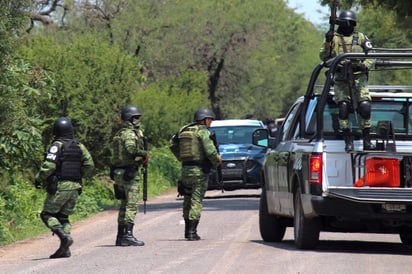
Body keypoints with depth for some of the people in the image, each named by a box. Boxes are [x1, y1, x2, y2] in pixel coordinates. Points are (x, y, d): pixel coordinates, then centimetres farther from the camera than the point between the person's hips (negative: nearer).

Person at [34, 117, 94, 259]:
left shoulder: (57, 145, -9)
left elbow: (49, 166, -19)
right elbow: (89, 165, 6)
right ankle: (65, 249, 5)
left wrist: (38, 179, -5)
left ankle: (64, 236, -18)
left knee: (47, 215, 3)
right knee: (63, 216, 14)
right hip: (74, 188, 6)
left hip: (59, 187, -6)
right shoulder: (79, 146, 8)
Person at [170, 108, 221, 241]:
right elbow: (210, 150, -20)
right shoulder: (203, 131, -11)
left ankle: (188, 230, 23)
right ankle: (192, 232, -6)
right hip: (200, 170, -6)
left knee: (188, 200, 17)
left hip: (185, 169, 6)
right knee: (196, 201, -3)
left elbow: (173, 144, 21)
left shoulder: (184, 130, 10)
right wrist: (217, 160, -3)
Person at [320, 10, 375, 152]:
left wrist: (364, 66, -11)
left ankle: (367, 140, -4)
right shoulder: (333, 37, 9)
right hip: (341, 80, 0)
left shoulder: (361, 37, 10)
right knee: (343, 107, -12)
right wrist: (327, 43, -13)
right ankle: (348, 140, -4)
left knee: (365, 106, -13)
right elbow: (323, 57, 3)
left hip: (359, 77, 0)